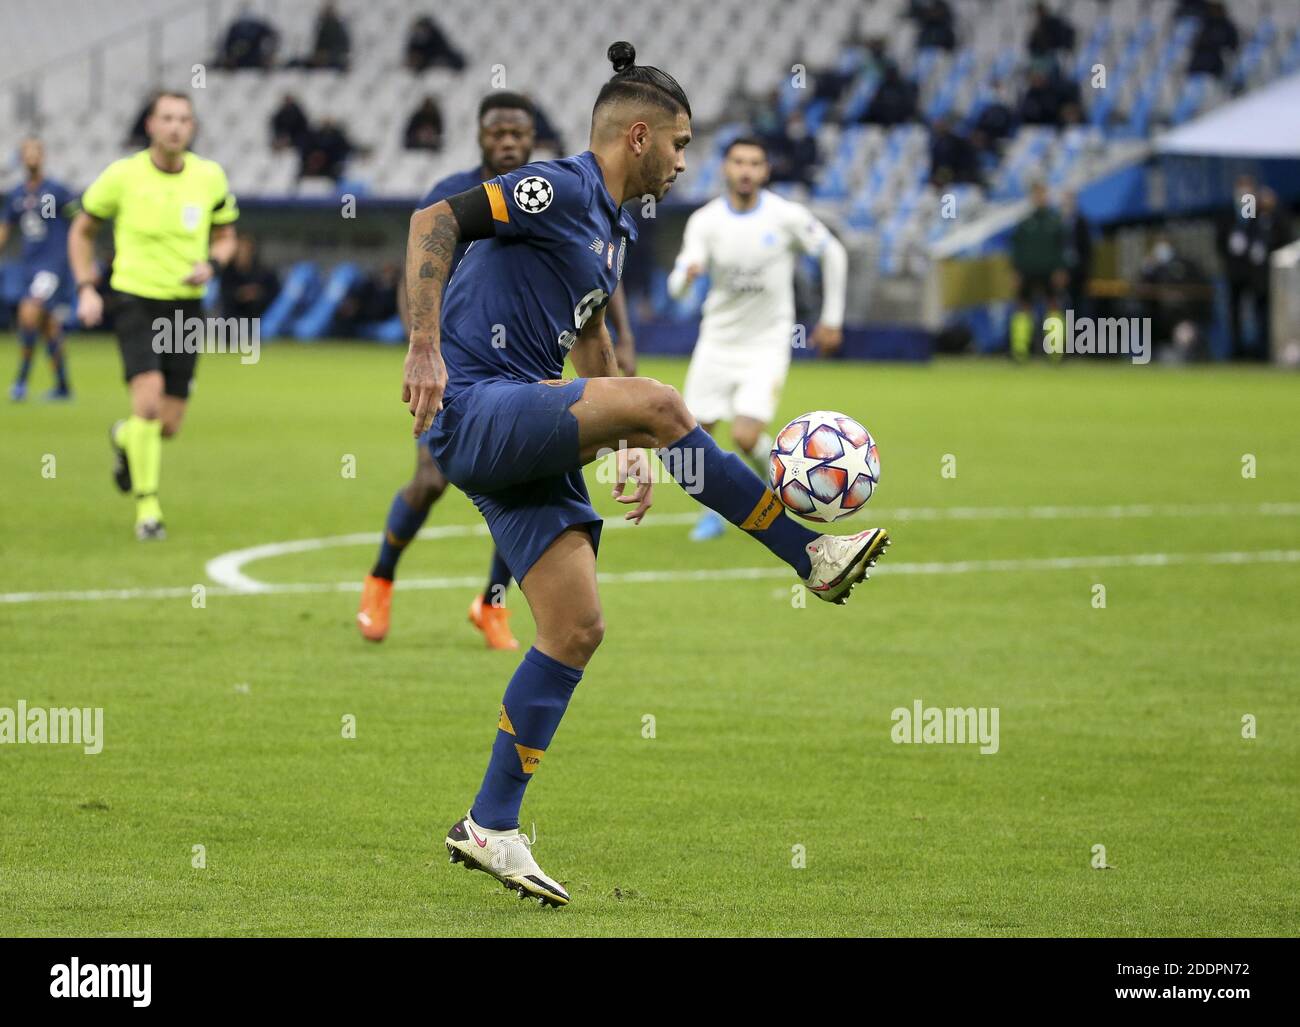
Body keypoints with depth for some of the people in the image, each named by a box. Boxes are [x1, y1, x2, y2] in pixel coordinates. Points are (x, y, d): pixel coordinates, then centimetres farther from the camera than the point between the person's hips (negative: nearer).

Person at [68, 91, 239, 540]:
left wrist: (211, 265, -9)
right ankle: (147, 507, -11)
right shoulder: (122, 175, -6)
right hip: (136, 300, -3)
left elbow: (225, 237, 14)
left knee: (168, 425, 4)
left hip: (186, 304, 3)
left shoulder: (210, 177, 0)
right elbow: (82, 231, 8)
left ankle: (124, 438, 41)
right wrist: (86, 289, -3)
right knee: (149, 398, -23)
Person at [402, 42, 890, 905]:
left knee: (577, 628, 2)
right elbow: (436, 220, -19)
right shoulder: (559, 190, -9)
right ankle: (812, 556, -17)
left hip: (527, 440, 10)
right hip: (472, 409, -10)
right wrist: (425, 347, -28)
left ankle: (492, 828, 7)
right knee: (658, 402, -28)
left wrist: (627, 451, 28)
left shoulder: (615, 231, 20)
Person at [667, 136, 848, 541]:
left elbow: (833, 254, 5)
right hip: (717, 341, 2)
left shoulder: (787, 216, -10)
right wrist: (687, 274, -40)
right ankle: (715, 511, 25)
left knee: (747, 438, -17)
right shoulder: (704, 221, -8)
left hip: (767, 344, -2)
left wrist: (832, 319, 7)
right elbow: (676, 287, -16)